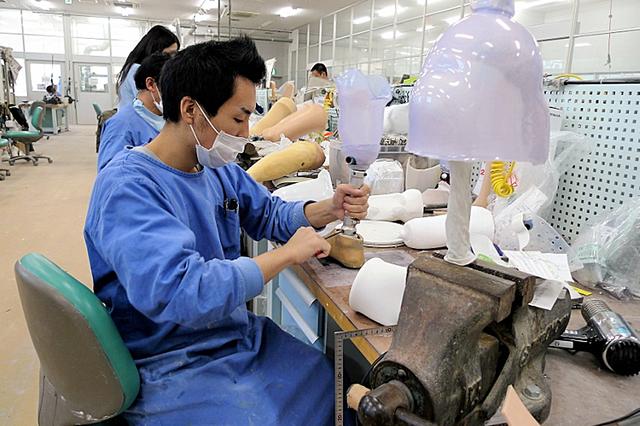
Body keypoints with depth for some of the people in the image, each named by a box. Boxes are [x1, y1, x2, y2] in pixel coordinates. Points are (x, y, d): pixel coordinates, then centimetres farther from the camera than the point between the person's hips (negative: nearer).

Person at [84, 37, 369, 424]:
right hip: (173, 367, -7)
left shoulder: (219, 169, 2)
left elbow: (269, 213, 15)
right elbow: (178, 294, -36)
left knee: (341, 388, 7)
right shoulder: (127, 186, -23)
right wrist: (288, 253, -25)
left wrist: (330, 209, -5)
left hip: (242, 335, 8)